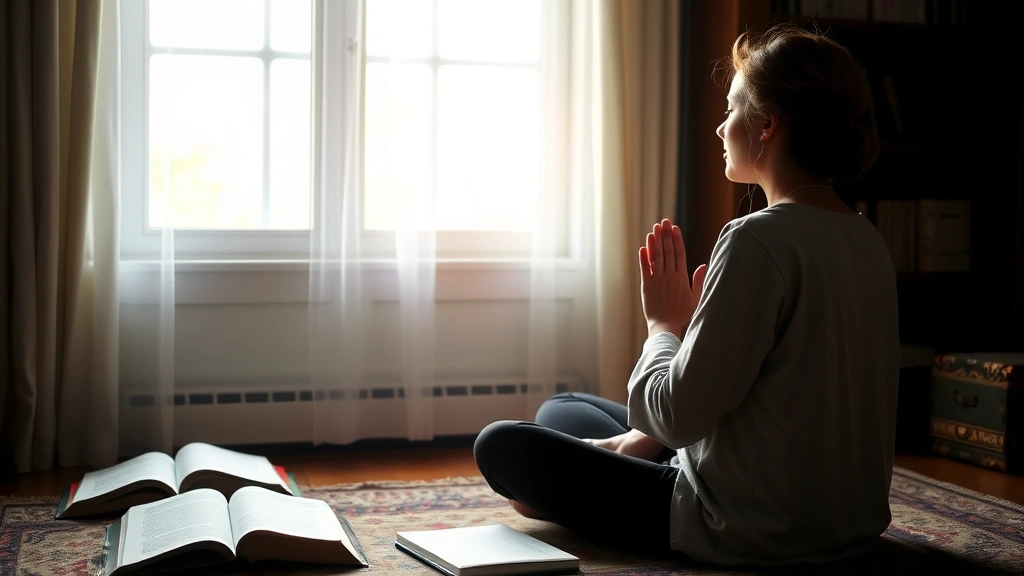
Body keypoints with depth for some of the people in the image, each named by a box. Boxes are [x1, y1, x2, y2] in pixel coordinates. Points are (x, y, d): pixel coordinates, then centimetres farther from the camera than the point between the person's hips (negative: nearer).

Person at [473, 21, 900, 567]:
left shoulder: (758, 240, -24)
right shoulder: (866, 240, 6)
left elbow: (676, 415, -25)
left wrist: (664, 324, -6)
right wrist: (640, 441, 2)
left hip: (752, 534, -9)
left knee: (500, 444, 2)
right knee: (558, 408, 20)